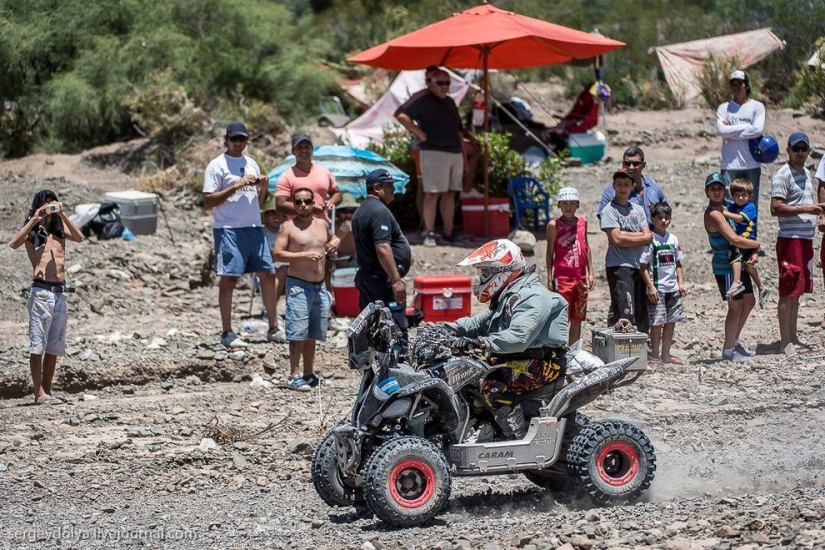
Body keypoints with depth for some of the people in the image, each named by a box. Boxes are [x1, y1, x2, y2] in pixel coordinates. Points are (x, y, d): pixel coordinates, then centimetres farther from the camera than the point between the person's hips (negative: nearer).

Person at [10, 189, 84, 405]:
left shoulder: (59, 229, 13)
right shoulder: (31, 231, 2)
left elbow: (79, 238, -5)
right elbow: (14, 244, -18)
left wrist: (63, 215, -12)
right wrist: (34, 220, -18)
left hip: (60, 293, 5)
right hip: (41, 292, -5)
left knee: (54, 347, 8)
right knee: (38, 346, -5)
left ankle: (47, 391, 13)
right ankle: (39, 393, -7)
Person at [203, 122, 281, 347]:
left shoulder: (251, 164, 17)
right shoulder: (216, 166, -3)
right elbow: (208, 201, -10)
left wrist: (264, 188, 1)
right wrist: (236, 186, -16)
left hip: (254, 228, 6)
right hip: (229, 229, -6)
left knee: (268, 274, 4)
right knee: (228, 279, -4)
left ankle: (273, 329, 13)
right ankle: (227, 333, 0)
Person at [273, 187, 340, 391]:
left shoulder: (322, 224, 11)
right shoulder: (289, 227, -5)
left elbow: (332, 237, 32)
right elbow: (278, 254, -11)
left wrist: (334, 243, 8)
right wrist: (304, 255, -18)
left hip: (320, 286, 6)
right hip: (298, 285, -6)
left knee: (312, 334, 11)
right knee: (297, 333, -9)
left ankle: (309, 374, 18)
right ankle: (294, 375, -7)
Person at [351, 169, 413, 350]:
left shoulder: (360, 211, 18)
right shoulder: (379, 211, -15)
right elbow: (382, 248, -24)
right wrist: (396, 280, -24)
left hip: (365, 277, 10)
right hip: (383, 280, -10)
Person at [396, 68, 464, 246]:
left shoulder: (450, 102, 20)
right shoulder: (423, 100, -3)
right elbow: (402, 115, -13)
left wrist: (463, 153, 20)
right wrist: (419, 133, -13)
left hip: (455, 152, 7)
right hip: (434, 152, -7)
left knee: (450, 194, 8)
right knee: (433, 193, -8)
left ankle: (449, 232, 12)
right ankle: (429, 233, -6)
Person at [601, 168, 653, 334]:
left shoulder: (638, 210, 17)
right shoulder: (609, 210, -2)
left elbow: (648, 236, 6)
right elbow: (616, 240, -13)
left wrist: (625, 234, -7)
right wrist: (640, 238, -1)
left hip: (639, 266, 7)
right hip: (619, 266, -7)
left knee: (642, 314, 8)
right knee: (624, 313, -16)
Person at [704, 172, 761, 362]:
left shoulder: (724, 209, 12)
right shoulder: (714, 214, -18)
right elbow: (735, 240, -26)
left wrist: (754, 253, 1)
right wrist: (757, 245, -10)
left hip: (738, 263, 10)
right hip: (725, 266, -10)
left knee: (749, 302, 17)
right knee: (736, 306, -4)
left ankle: (734, 341, 29)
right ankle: (728, 350, 7)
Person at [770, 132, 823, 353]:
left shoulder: (806, 174, 18)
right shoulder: (783, 175, -10)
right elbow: (776, 208, -19)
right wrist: (806, 209, -22)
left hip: (806, 239, 9)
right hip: (790, 239, -9)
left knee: (797, 291, 12)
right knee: (788, 291, -8)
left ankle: (793, 338, 18)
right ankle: (785, 341, -6)